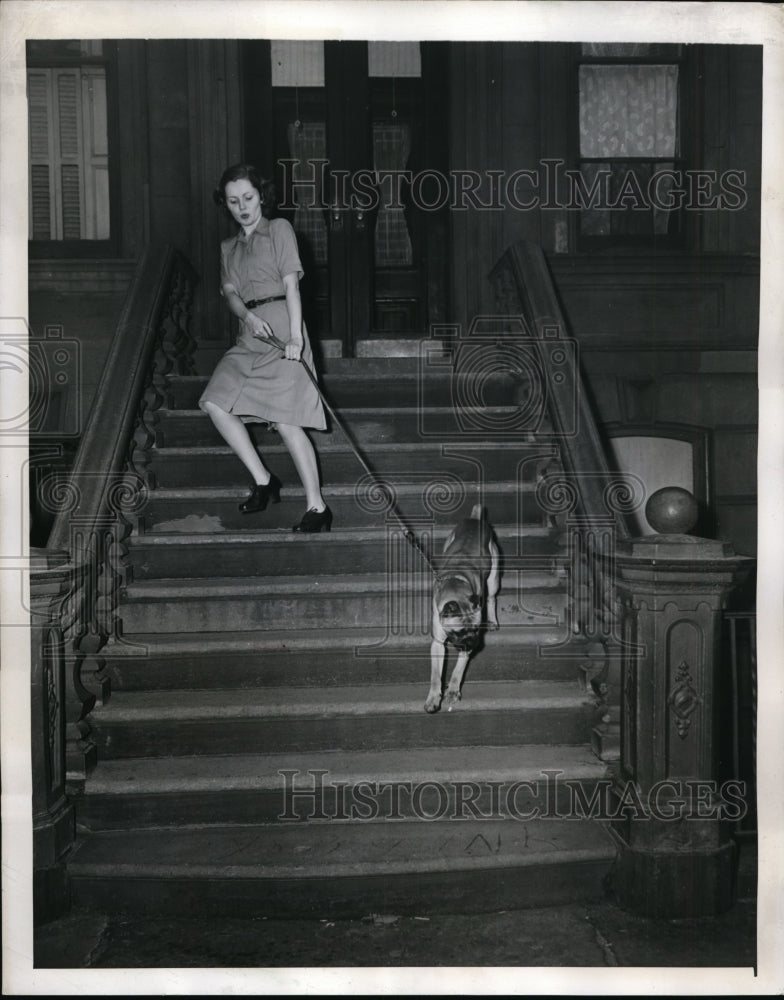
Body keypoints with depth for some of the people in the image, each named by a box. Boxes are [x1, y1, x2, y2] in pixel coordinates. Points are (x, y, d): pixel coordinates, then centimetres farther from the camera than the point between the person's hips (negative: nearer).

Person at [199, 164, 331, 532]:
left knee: (285, 421, -13)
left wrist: (295, 336, -19)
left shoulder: (279, 229, 4)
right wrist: (249, 316, -18)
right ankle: (262, 480, 3)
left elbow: (291, 284, -7)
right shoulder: (229, 247, 21)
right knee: (216, 402, -7)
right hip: (250, 336, 7)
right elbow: (230, 292, 6)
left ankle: (317, 506, -6)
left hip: (282, 331, -7)